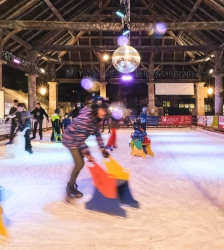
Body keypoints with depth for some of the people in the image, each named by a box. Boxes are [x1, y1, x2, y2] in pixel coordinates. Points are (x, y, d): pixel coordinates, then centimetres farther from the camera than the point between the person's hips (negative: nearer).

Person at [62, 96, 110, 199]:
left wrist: (102, 148, -2)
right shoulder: (84, 118, -35)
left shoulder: (96, 118, -8)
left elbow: (97, 133, 2)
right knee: (80, 164, -10)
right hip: (71, 139, -9)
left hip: (78, 140, 9)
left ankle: (71, 181, 44)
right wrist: (87, 154, -29)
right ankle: (70, 187, 11)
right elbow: (80, 138, -33)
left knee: (79, 162, 21)